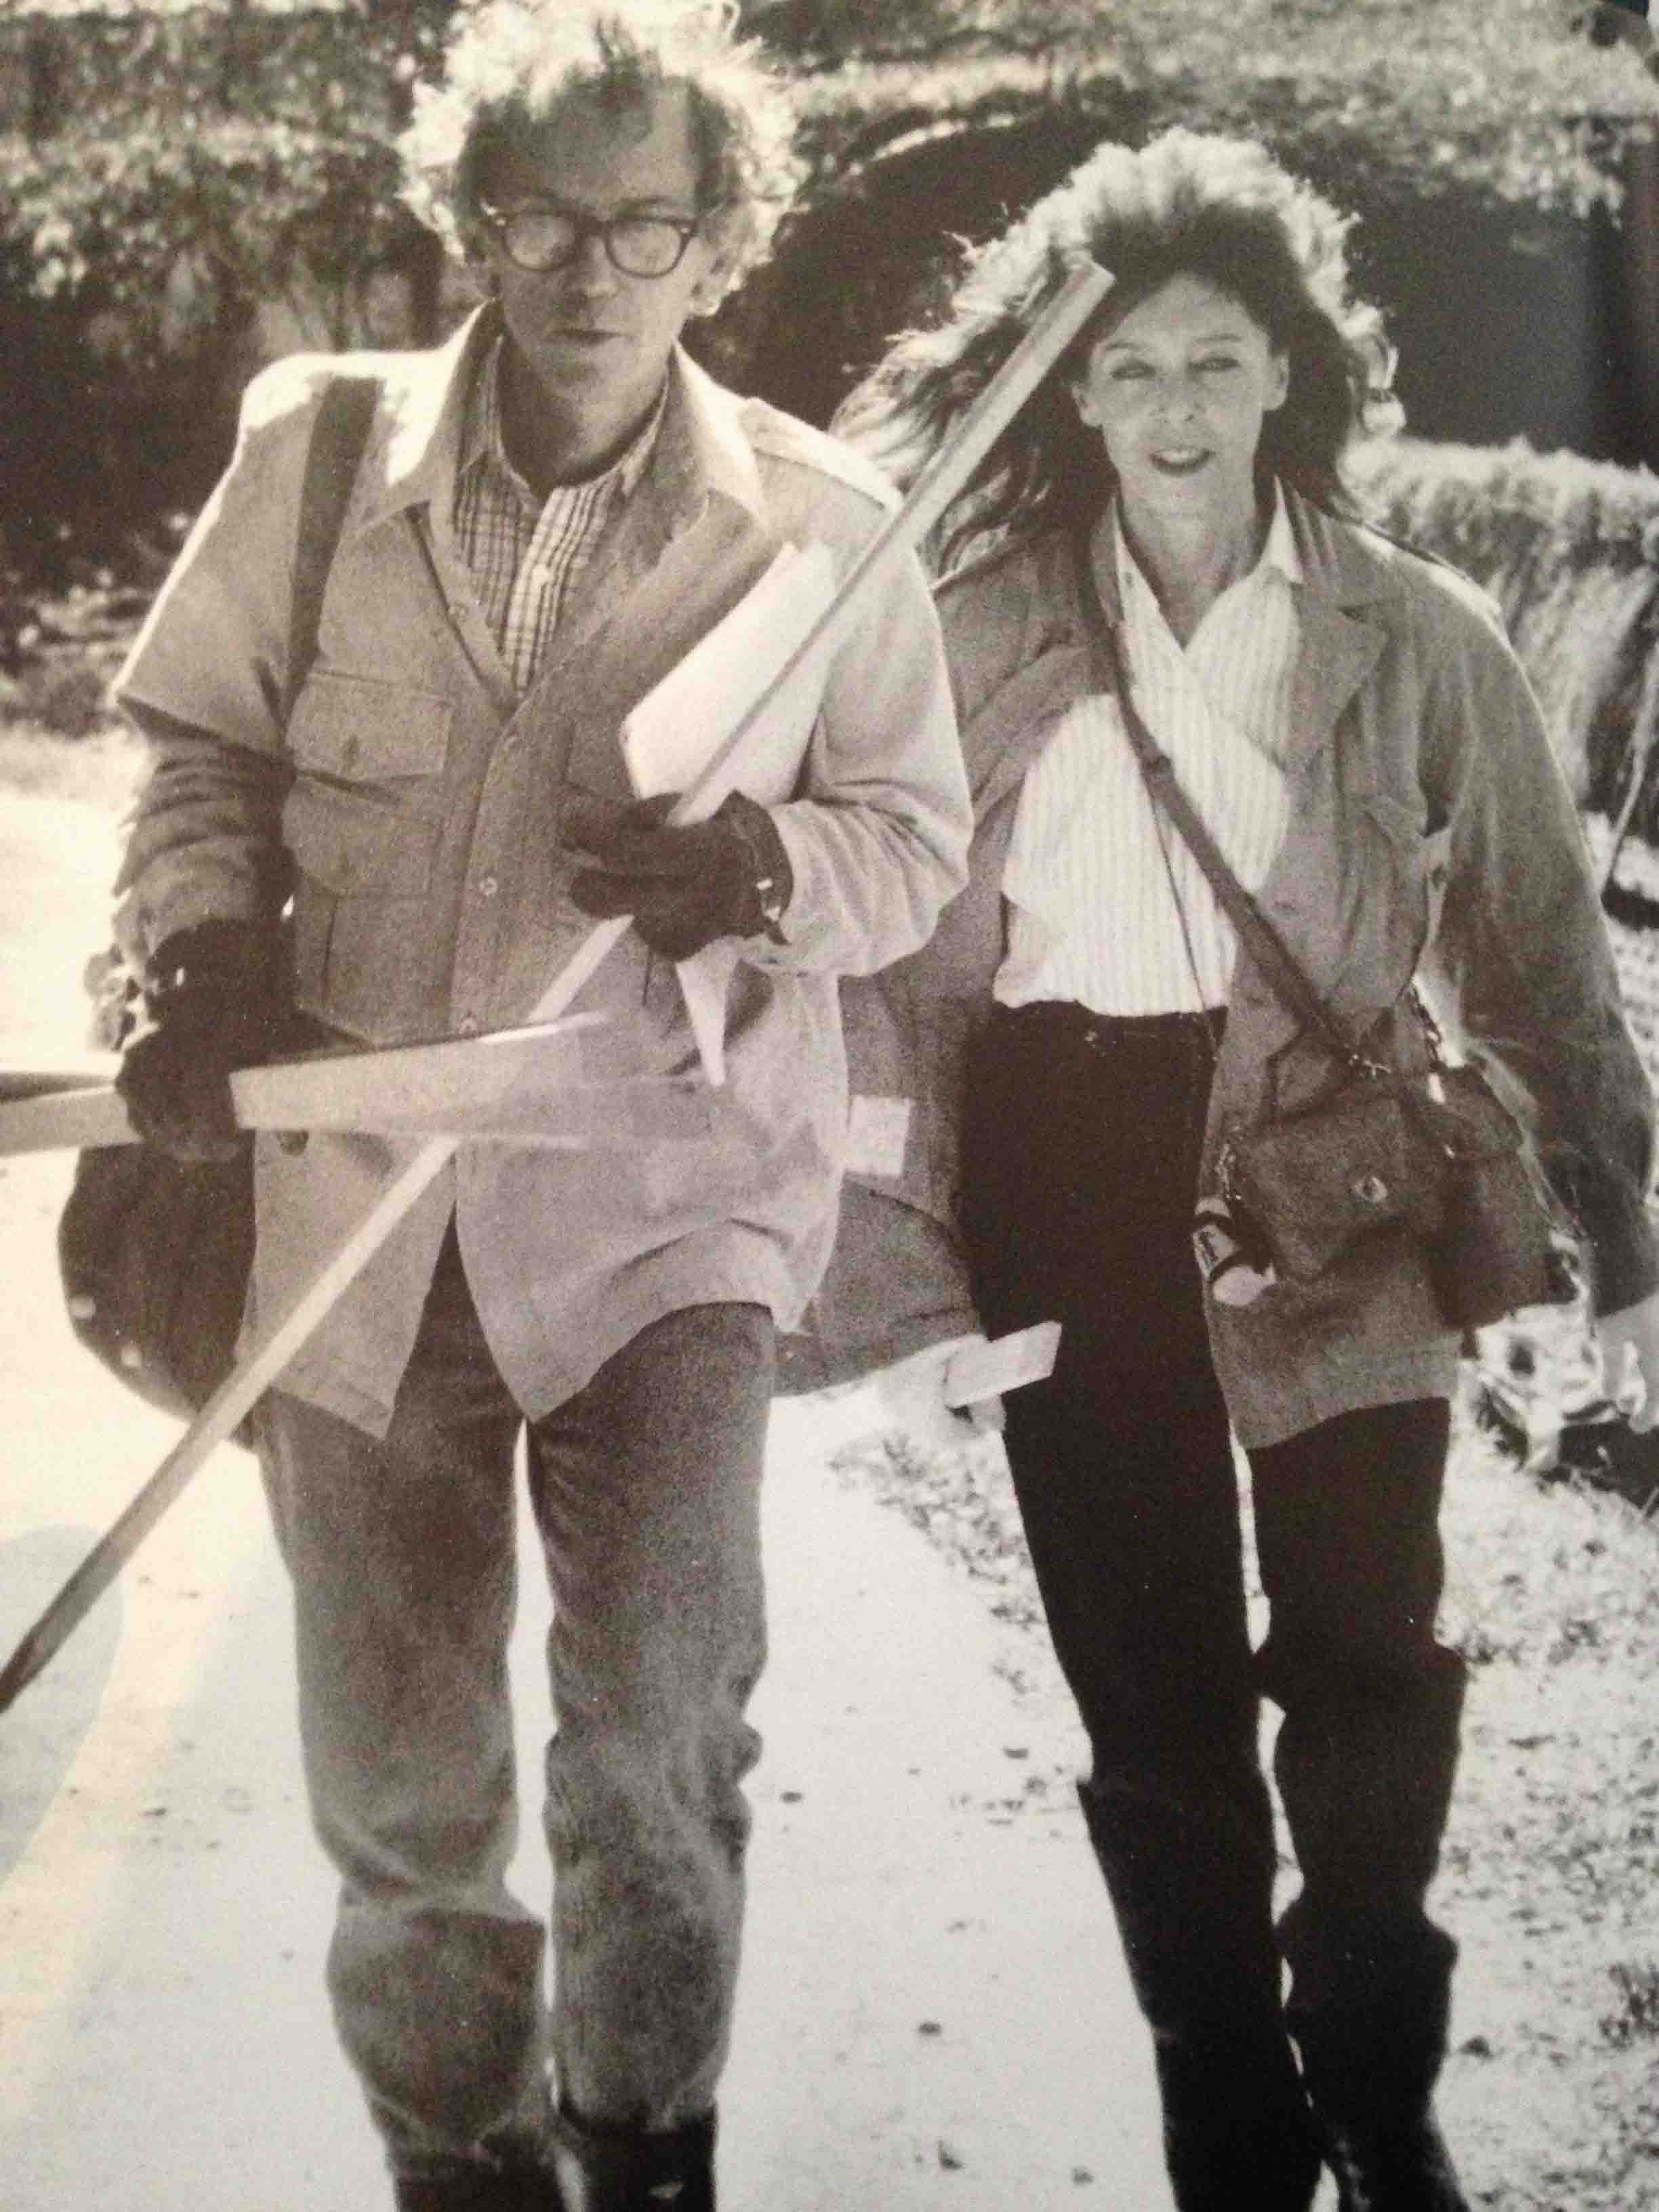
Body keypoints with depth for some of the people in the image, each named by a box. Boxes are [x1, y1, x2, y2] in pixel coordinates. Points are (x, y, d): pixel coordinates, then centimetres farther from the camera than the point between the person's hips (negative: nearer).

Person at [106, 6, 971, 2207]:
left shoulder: (818, 519, -6)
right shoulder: (319, 452, -2)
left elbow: (918, 831, 4)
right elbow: (204, 751, 10)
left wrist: (768, 872, -17)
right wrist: (204, 956, -8)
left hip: (666, 1193, -2)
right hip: (357, 1185, 2)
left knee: (661, 1720, -14)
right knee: (394, 1777, 12)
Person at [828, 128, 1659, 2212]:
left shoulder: (1417, 636, 1)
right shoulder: (983, 629, 3)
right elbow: (900, 942, 5)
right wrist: (880, 1224, 0)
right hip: (1070, 1175, 1)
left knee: (1370, 1666, -2)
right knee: (1154, 1688, 9)